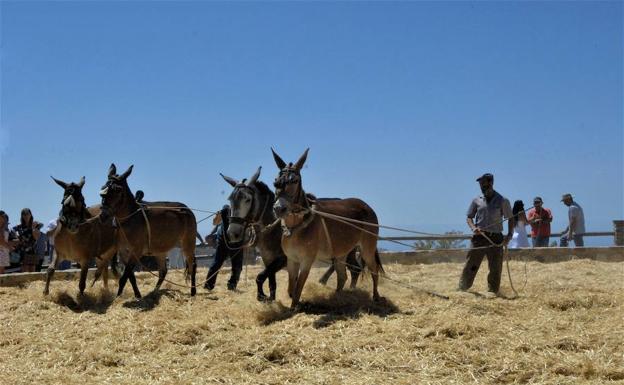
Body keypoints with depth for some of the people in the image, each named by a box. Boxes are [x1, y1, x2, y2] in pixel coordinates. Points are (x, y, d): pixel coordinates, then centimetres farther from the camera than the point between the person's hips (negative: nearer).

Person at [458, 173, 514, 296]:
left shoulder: (503, 201, 3)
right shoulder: (477, 201, 8)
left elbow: (510, 219, 8)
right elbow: (469, 217, 11)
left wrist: (510, 234, -6)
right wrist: (473, 228, -10)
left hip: (496, 238, -1)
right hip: (479, 237, 1)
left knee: (495, 267, 0)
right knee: (470, 264, 0)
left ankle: (492, 291, 10)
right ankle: (462, 289, 6)